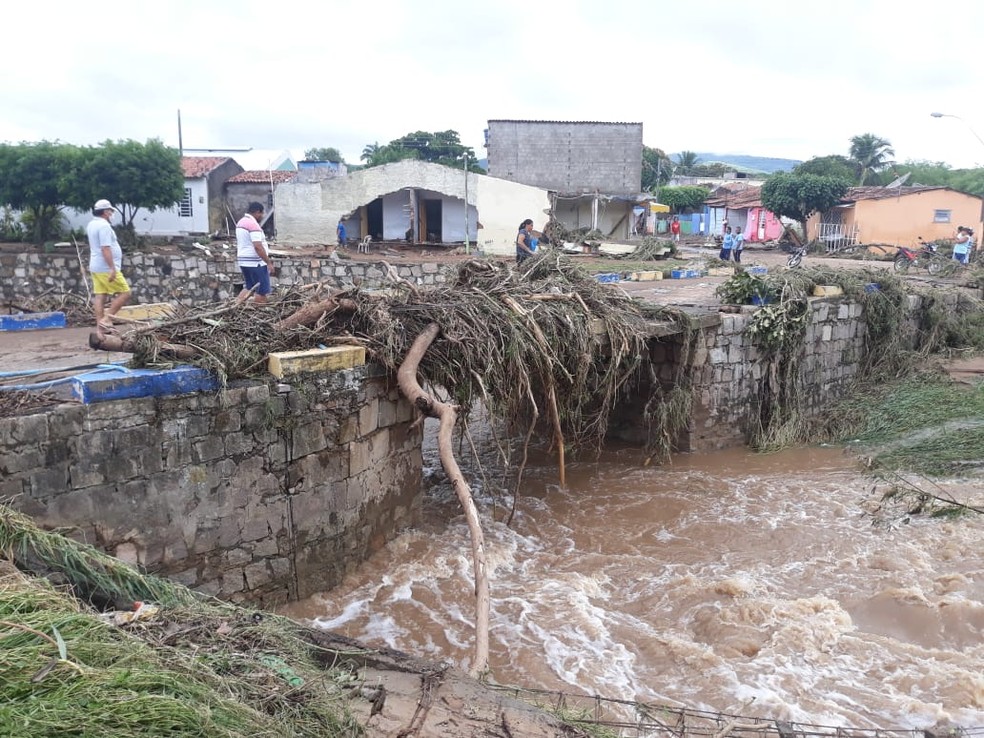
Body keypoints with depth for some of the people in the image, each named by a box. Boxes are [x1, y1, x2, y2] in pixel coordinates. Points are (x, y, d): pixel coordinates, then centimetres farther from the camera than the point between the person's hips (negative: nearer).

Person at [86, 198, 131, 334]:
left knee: (99, 296, 7)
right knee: (125, 293, -7)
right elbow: (105, 248, -23)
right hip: (106, 268, -10)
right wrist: (112, 268, -25)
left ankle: (99, 328, 7)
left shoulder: (91, 225, 15)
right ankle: (106, 319, -10)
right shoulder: (104, 225, -16)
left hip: (96, 267, 10)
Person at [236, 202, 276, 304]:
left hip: (243, 261, 10)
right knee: (262, 290, -1)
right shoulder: (253, 224, -17)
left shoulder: (240, 222, 14)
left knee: (248, 287, 18)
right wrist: (269, 262, -19)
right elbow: (258, 247, -23)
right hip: (255, 263, -10)